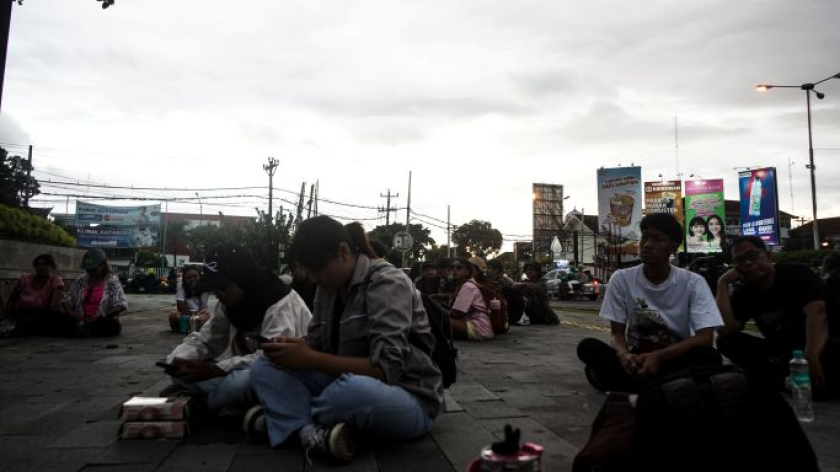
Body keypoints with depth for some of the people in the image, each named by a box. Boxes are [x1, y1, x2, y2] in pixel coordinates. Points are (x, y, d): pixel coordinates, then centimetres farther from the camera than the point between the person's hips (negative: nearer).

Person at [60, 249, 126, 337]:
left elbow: (121, 305, -12)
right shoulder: (81, 280, 12)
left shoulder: (112, 281, -2)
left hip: (102, 321, -3)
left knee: (114, 325, -37)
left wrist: (98, 318, -20)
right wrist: (73, 315, -11)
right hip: (81, 320, 3)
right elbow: (67, 301, 10)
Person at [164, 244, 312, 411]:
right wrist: (178, 360, -13)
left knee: (238, 383, -36)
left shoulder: (282, 304, -22)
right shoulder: (229, 302, 4)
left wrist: (214, 369, -34)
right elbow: (204, 340, 8)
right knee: (182, 373, -6)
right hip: (244, 372, 8)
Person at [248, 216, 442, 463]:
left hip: (409, 401, -7)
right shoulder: (328, 288, 5)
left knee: (352, 390, -41)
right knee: (265, 368, -5)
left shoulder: (387, 283, -18)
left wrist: (310, 360, -28)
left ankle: (285, 417, -12)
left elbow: (386, 369, -26)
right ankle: (311, 432, -28)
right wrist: (293, 347, -16)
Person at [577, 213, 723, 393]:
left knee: (709, 355, -33)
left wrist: (657, 356, -33)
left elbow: (705, 338, -18)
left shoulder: (693, 283, -9)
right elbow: (617, 333, -4)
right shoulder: (622, 279, -6)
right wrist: (624, 354, -29)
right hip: (636, 358, 1)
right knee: (587, 347, -25)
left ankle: (627, 383, -19)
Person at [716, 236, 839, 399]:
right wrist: (723, 283, -16)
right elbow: (725, 331, -17)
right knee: (727, 341, -16)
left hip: (820, 346, -4)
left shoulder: (797, 274, -10)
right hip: (780, 354, 4)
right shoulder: (742, 294, -1)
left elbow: (816, 313, -28)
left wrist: (811, 356, -45)